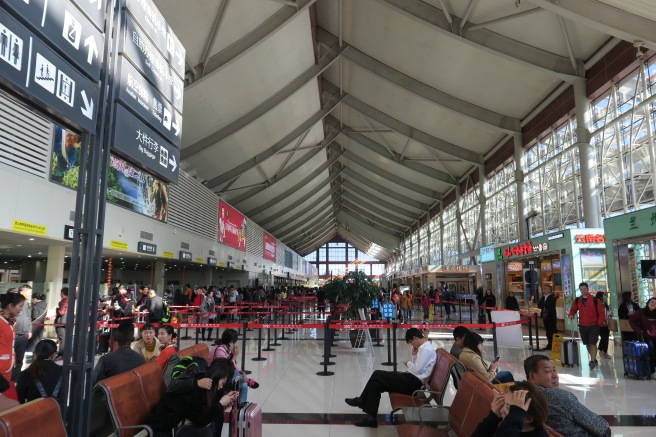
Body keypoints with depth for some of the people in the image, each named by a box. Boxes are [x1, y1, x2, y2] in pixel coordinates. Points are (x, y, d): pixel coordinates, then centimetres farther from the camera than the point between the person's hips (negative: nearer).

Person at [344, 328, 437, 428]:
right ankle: (371, 418, 3)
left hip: (413, 382, -10)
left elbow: (417, 369, -21)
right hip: (411, 379, 10)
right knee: (376, 384, -1)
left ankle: (362, 400, 4)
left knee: (377, 375, -11)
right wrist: (414, 355, 3)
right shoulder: (424, 348, 15)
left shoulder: (426, 349, -15)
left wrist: (408, 363, -3)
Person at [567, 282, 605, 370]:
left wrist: (599, 323, -10)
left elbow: (601, 312, -5)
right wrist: (571, 314, -9)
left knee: (592, 343, -12)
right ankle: (594, 359, 28)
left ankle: (592, 361, -11)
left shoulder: (595, 300, -7)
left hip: (593, 325, -4)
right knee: (587, 344, 13)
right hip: (583, 326, 4)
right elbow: (573, 309, 12)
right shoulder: (577, 301, 4)